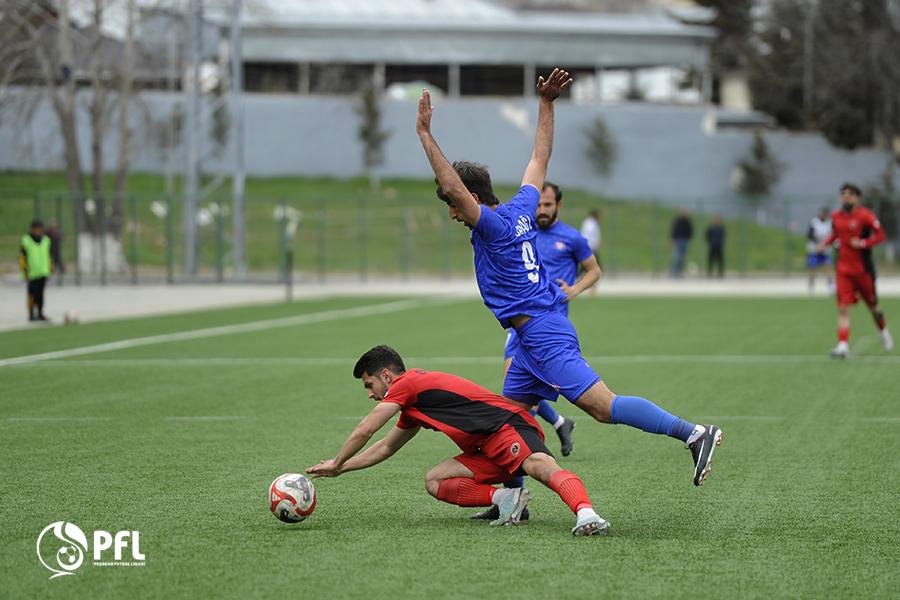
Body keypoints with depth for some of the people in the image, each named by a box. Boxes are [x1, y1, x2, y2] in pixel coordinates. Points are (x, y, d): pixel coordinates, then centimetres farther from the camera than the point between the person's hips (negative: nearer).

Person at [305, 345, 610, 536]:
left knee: (541, 465, -34)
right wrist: (339, 469, 44)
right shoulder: (412, 406, 33)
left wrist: (337, 463, 19)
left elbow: (364, 431, 4)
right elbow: (385, 447, 46)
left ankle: (586, 513, -57)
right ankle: (504, 497, -18)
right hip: (489, 452, 10)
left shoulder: (406, 383, 2)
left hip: (507, 426, -10)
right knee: (435, 481, 3)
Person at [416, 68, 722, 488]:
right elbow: (539, 159, 25)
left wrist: (425, 134, -23)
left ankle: (693, 433, -21)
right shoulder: (520, 208, 13)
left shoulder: (492, 224, -11)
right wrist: (546, 105, 28)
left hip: (544, 334, -10)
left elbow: (452, 186, -25)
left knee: (604, 407, -16)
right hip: (535, 337, 10)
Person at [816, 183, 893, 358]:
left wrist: (863, 243, -23)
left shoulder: (865, 216, -11)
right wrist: (825, 243, 4)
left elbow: (880, 235, -9)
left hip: (863, 269, -3)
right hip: (843, 269, 3)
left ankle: (884, 332, 42)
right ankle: (843, 345, -16)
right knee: (843, 308, -10)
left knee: (872, 305, 14)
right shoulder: (836, 216, 5)